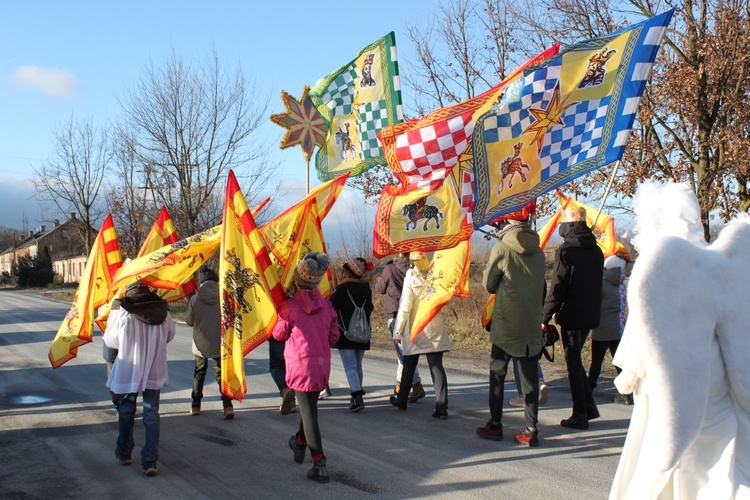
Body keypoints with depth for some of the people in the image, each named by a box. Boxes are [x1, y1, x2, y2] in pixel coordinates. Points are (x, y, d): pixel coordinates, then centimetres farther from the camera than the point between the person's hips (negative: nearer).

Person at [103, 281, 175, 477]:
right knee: (151, 415, 5)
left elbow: (110, 341, -1)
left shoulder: (122, 313, -11)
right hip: (154, 372, 2)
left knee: (126, 412, 18)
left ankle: (124, 453, 32)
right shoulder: (163, 313, -3)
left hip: (128, 371, -1)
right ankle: (150, 460, 0)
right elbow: (169, 336, 10)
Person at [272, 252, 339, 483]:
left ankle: (319, 463, -5)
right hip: (323, 363, 5)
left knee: (309, 412, -3)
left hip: (301, 362, -5)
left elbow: (279, 334, 3)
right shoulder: (325, 303, 1)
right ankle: (300, 443, 45)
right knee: (309, 405, 25)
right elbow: (334, 334, 7)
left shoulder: (290, 305, -11)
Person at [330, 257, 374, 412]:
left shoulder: (342, 289, -11)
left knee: (350, 366, -8)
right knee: (357, 365, 17)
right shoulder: (367, 289, 6)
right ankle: (357, 395, 24)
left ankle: (357, 397, -21)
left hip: (345, 334, -6)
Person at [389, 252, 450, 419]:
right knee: (437, 367, 0)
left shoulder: (410, 279, -12)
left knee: (409, 366, 15)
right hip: (435, 329, 2)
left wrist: (398, 331, -7)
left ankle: (402, 399, 31)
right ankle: (441, 407, -8)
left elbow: (405, 307, -12)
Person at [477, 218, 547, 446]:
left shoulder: (501, 249, -9)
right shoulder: (539, 252, 5)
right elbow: (541, 288, 14)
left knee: (497, 374, 9)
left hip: (506, 324, -4)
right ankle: (531, 430, 5)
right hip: (531, 325, 4)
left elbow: (489, 285, 1)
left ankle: (495, 425, 13)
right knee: (530, 378, 6)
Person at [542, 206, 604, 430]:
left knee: (573, 362, 0)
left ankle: (580, 415, 4)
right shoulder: (596, 250, 9)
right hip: (590, 315, 7)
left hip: (571, 315, -7)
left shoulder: (566, 250, -14)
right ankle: (589, 407, 19)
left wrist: (546, 316, -10)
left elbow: (557, 287, -15)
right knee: (576, 359, 19)